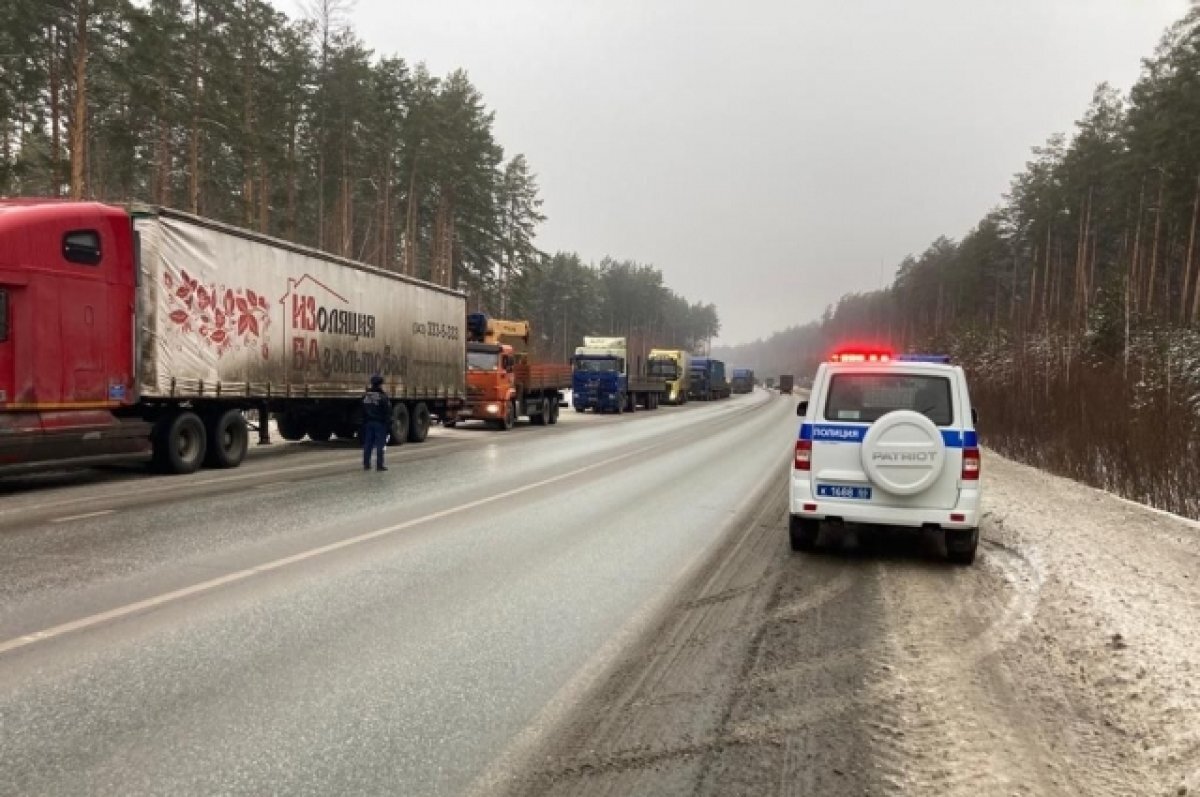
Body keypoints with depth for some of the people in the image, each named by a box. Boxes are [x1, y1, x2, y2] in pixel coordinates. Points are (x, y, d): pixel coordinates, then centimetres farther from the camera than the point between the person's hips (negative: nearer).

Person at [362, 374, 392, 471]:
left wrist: (364, 421, 19)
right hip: (380, 423, -6)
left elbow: (363, 411, 13)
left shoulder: (366, 396, 8)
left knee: (367, 444, 10)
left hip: (368, 422, 6)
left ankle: (366, 464, 12)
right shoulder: (383, 396, -12)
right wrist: (389, 422, -6)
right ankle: (379, 465, -2)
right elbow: (387, 411, -13)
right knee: (380, 444, -2)